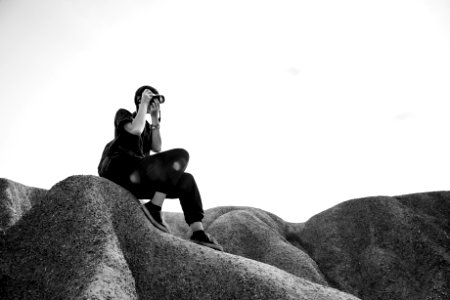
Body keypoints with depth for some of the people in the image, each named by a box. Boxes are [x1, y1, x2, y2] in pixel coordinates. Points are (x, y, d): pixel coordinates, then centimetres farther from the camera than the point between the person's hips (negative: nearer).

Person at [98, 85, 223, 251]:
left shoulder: (147, 126, 30)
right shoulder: (123, 114, 11)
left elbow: (157, 148, 10)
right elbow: (136, 130, -13)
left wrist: (155, 119, 10)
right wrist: (144, 104, 0)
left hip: (136, 180, 8)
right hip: (120, 170, -8)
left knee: (186, 180, -3)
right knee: (181, 155, -22)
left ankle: (198, 232, -14)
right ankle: (154, 208, -26)